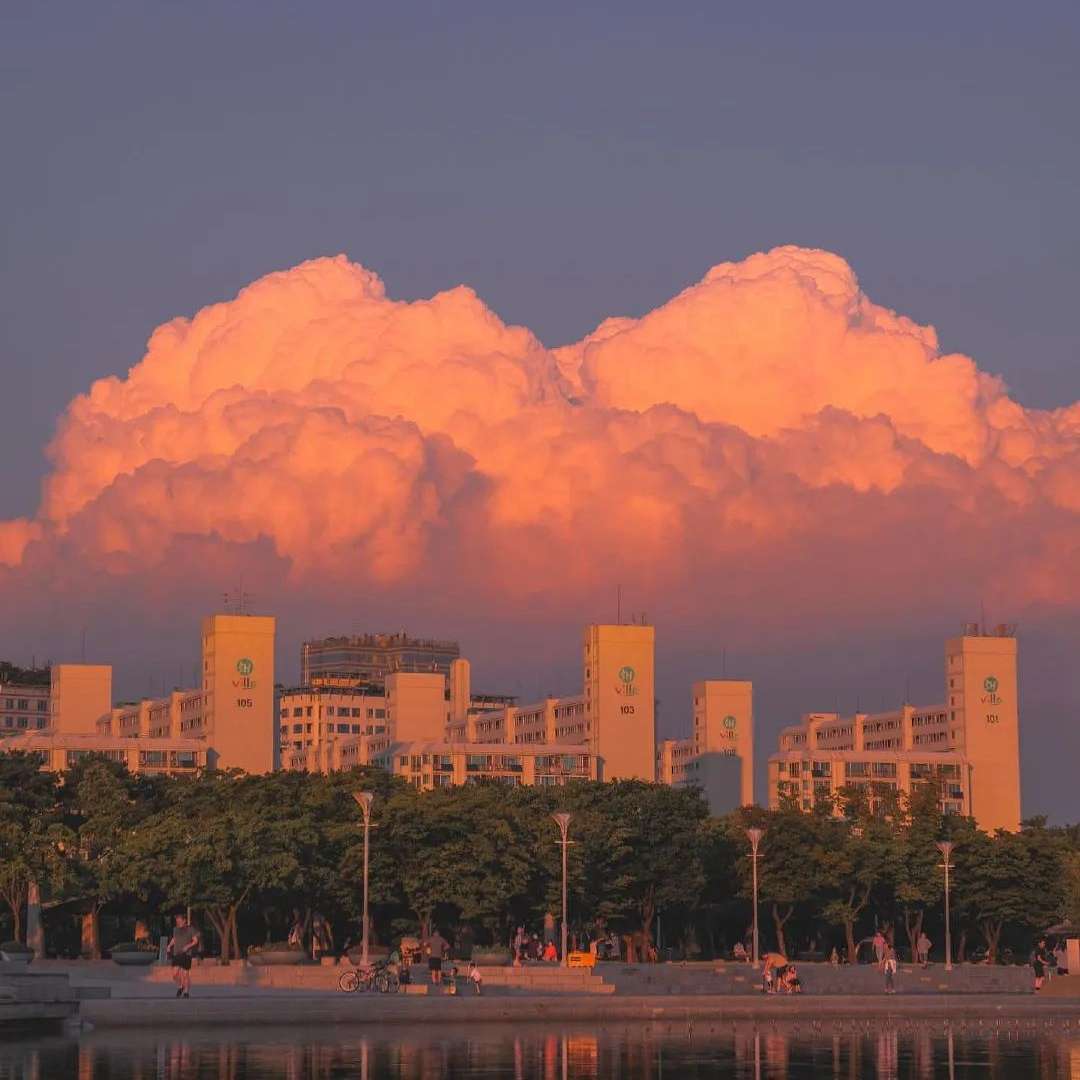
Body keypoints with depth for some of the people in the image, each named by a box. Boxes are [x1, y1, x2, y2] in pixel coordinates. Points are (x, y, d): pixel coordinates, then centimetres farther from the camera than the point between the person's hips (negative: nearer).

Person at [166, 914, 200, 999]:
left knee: (185, 974, -3)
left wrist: (188, 946, -19)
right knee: (175, 974, -8)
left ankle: (186, 992, 12)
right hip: (176, 954, 4)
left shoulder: (190, 929, -2)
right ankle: (180, 987, 19)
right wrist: (169, 946, 11)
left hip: (186, 954, -4)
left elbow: (195, 940, -4)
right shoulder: (176, 929, 11)